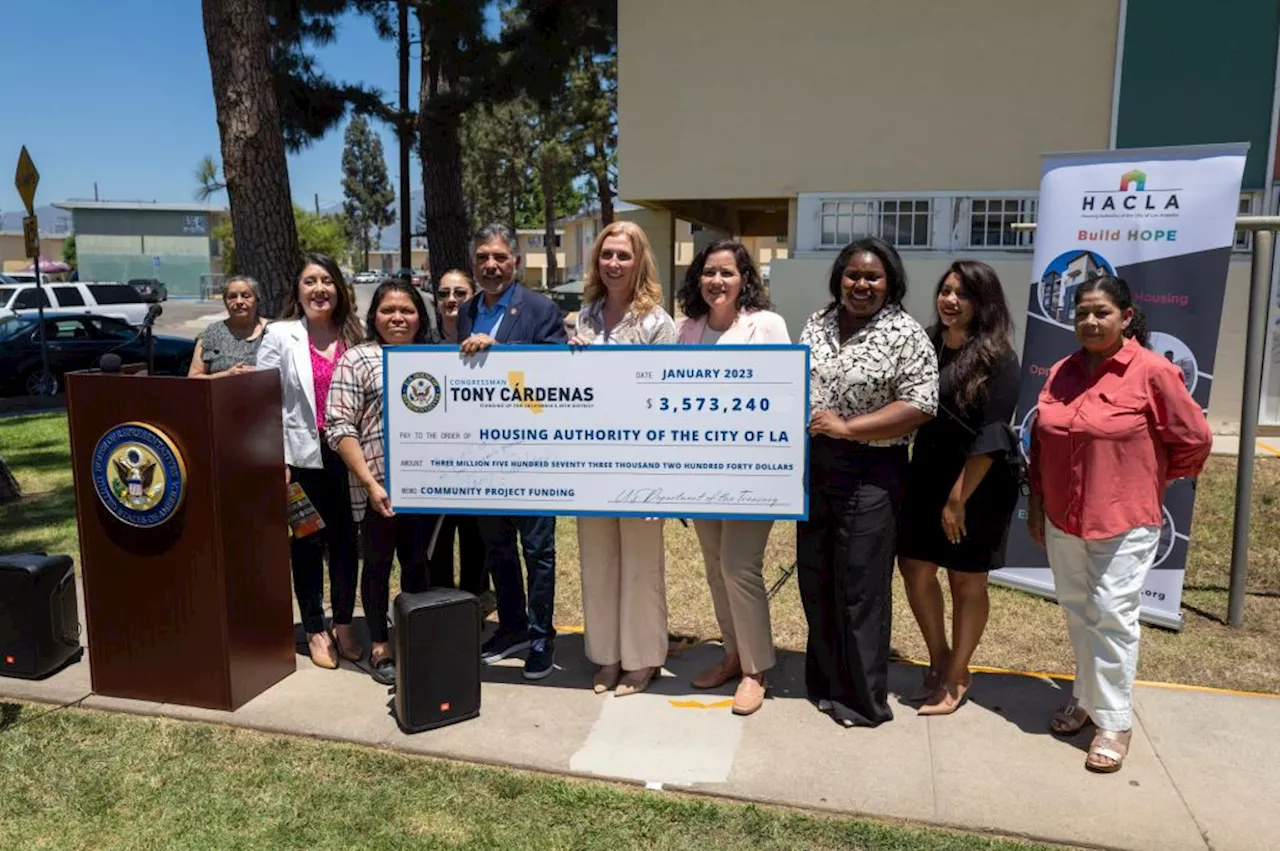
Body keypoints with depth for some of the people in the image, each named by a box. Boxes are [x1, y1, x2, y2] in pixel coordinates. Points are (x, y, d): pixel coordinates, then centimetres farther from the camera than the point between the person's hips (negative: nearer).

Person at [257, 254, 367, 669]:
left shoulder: (354, 335, 7)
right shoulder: (280, 336, -1)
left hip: (346, 452, 2)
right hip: (303, 453, -2)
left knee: (345, 538, 8)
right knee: (307, 542, 7)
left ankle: (344, 625, 23)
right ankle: (315, 630, 20)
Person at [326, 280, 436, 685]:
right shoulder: (356, 360, -3)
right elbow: (339, 428, -9)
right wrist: (370, 483, -15)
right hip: (379, 486, -3)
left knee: (417, 563, 13)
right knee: (378, 564, 10)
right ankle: (380, 647, 24)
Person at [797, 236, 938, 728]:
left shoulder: (906, 336, -9)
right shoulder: (818, 323, 9)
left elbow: (919, 407, -16)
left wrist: (848, 428, -21)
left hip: (869, 474, -6)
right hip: (814, 466, 6)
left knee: (861, 588, 2)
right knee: (815, 580, 15)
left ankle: (864, 699, 18)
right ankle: (825, 681, 32)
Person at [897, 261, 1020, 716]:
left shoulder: (997, 359, -13)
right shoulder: (926, 345, 3)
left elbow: (990, 437, -17)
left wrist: (959, 497, -18)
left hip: (979, 485, -5)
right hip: (926, 475, 6)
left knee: (966, 580, 8)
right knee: (915, 568, 9)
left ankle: (956, 676, 24)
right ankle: (939, 661, 30)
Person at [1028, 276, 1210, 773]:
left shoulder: (1153, 372, -12)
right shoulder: (1062, 372, 5)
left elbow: (1195, 440, -6)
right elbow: (1039, 442, 11)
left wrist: (1154, 480, 5)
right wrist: (1035, 504, 10)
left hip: (1124, 521, -5)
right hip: (1062, 519, 6)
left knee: (1112, 615, -1)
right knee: (1077, 611, 15)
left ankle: (1114, 721, 11)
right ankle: (1086, 696, 31)